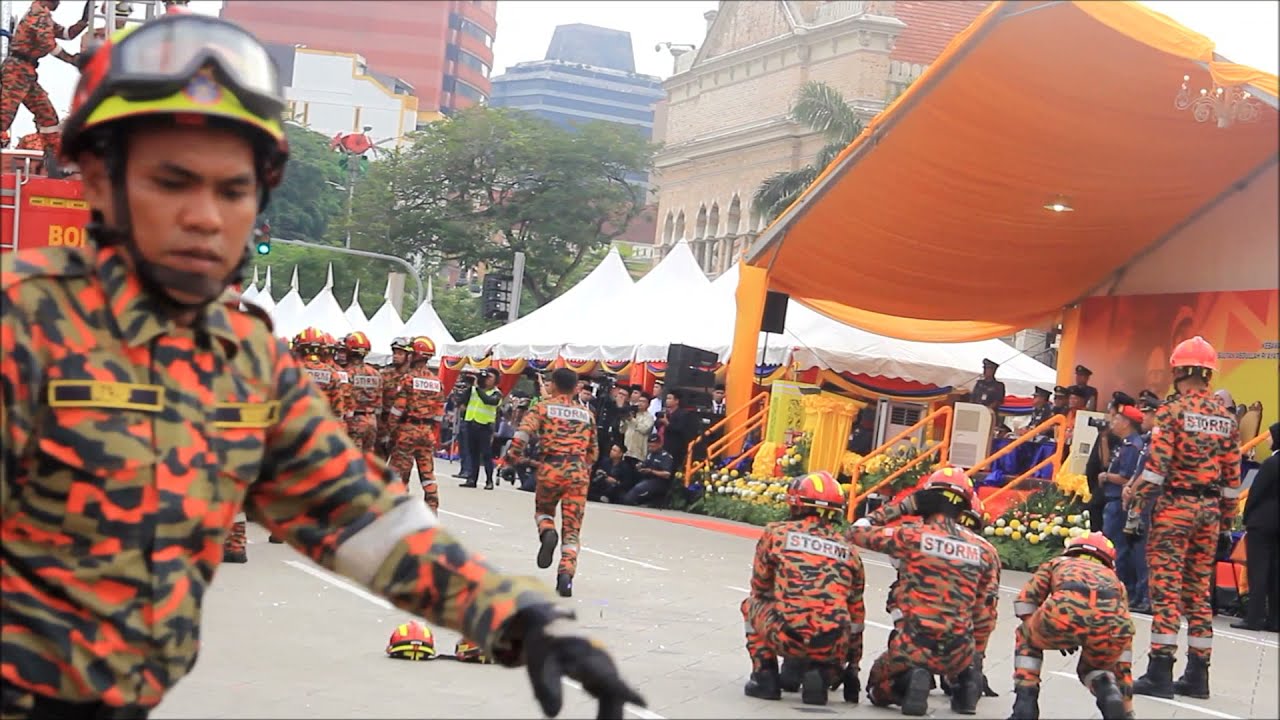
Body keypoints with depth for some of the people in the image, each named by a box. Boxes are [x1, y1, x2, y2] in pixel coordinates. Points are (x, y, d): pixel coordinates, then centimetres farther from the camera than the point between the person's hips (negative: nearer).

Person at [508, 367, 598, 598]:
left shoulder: (542, 407, 7)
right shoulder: (586, 414, 17)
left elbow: (523, 432, -10)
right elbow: (592, 452, 21)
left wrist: (514, 457, 3)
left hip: (550, 468, -1)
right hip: (578, 471, 1)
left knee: (543, 510, 26)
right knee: (572, 529, 3)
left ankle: (547, 532, -8)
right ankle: (566, 575, -14)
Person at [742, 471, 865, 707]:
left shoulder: (776, 532, 8)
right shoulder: (848, 549, 16)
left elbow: (759, 588, 21)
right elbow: (856, 613, 21)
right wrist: (852, 665, 32)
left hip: (787, 638, -2)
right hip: (832, 648, 2)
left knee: (752, 604, 29)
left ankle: (765, 677, 17)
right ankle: (821, 674, 6)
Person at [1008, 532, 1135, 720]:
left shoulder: (1057, 563, 41)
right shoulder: (1115, 580, 43)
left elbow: (1025, 600, 24)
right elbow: (1122, 659, 45)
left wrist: (1054, 635, 38)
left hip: (1067, 609, -2)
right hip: (1112, 624, 2)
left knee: (1026, 639, 35)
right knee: (1093, 667, 36)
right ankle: (1111, 695, 4)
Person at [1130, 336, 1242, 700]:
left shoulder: (1172, 411, -9)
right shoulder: (1226, 419, 8)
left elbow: (1156, 465, -15)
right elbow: (1232, 475, 9)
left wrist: (1136, 499, -8)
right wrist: (1227, 516, 17)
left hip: (1174, 506, -5)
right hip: (1209, 509, 5)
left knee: (1166, 587, -5)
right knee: (1199, 589, 11)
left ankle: (1160, 671, -8)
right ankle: (1197, 673, 15)